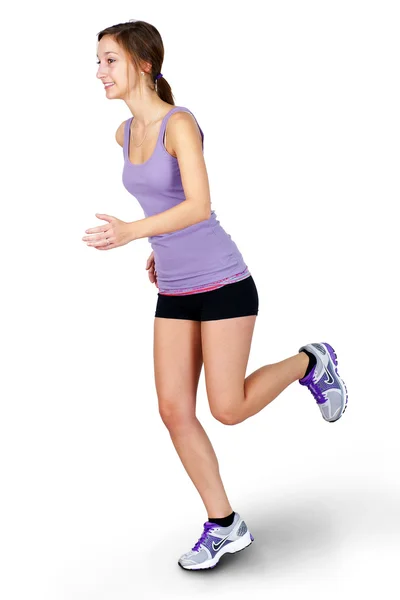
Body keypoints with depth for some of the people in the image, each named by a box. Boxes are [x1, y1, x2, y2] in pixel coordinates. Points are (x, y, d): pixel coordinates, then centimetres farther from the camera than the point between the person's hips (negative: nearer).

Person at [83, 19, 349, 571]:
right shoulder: (125, 133, 8)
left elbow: (200, 205, -26)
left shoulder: (181, 123, -15)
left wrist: (132, 233, -36)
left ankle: (310, 363, 21)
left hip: (223, 283, -7)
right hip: (175, 292, 7)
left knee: (228, 409, -7)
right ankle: (225, 525, 14)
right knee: (174, 412, -1)